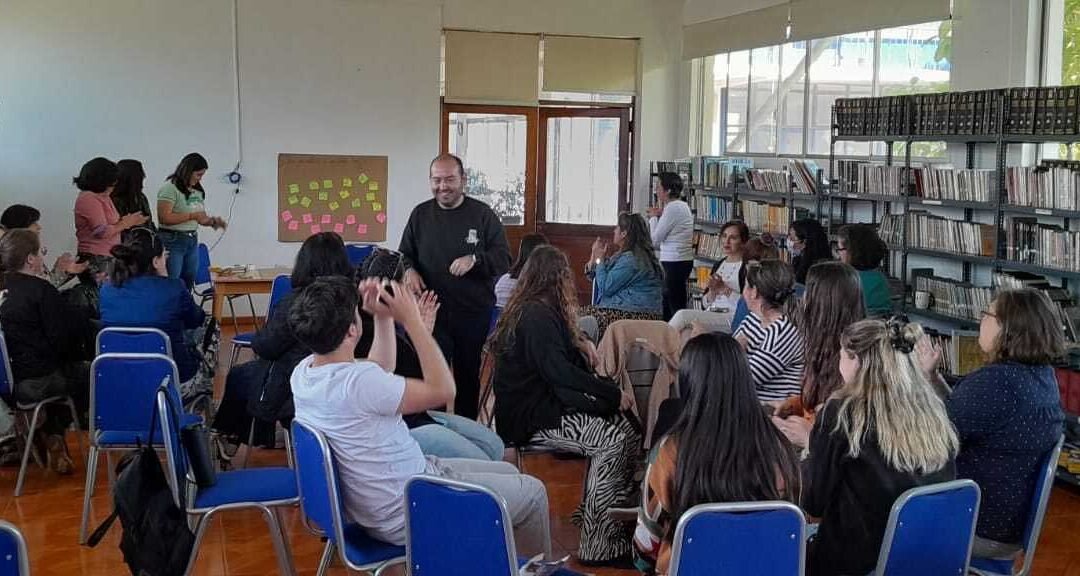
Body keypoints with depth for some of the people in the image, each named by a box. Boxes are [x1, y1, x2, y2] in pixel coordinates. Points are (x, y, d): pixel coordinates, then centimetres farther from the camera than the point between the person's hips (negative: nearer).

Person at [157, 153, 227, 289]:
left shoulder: (198, 190, 13)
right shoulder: (171, 188, -10)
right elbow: (165, 217, -19)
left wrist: (212, 222, -1)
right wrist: (192, 215, -18)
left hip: (192, 242, 8)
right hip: (172, 241, -8)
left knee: (188, 285, 9)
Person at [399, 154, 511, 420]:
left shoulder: (483, 214, 1)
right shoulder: (420, 214, 8)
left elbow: (503, 259, -3)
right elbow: (404, 255, 17)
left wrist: (475, 259, -21)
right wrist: (408, 270, -6)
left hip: (474, 312, -1)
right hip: (432, 311, 1)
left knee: (469, 377, 11)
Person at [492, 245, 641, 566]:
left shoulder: (534, 309, 17)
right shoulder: (537, 316, -15)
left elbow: (559, 351, 36)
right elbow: (559, 371, -23)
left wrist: (580, 343, 14)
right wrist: (613, 393, -21)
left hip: (544, 402, 10)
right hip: (530, 418, -10)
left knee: (628, 427, -7)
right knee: (615, 440, -23)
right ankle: (598, 545, -19)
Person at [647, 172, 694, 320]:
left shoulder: (672, 208, -14)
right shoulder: (682, 205, 16)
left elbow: (655, 240, -12)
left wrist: (653, 217, 1)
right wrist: (659, 215, 10)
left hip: (675, 262, -10)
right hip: (683, 260, 10)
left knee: (676, 307, -8)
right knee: (666, 303, 14)